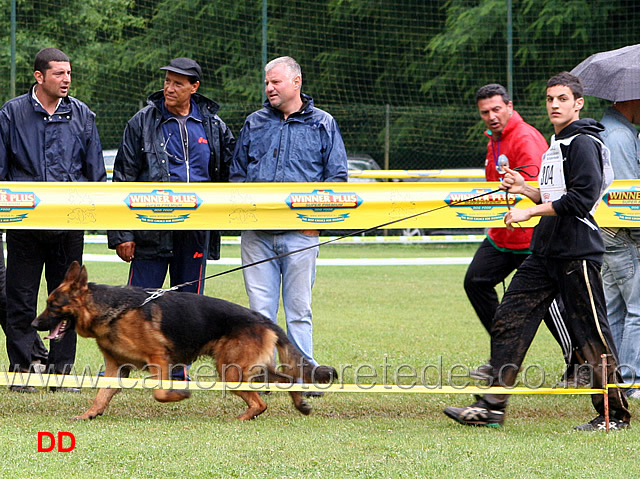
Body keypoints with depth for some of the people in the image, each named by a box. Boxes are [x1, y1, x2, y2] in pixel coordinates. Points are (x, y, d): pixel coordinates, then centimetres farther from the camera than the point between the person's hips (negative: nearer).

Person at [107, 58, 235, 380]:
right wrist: (121, 233, -6)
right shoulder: (143, 123, 2)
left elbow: (230, 173, 19)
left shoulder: (213, 126, 9)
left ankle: (178, 373, 13)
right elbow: (123, 178, 0)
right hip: (152, 229, -3)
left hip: (196, 230, 3)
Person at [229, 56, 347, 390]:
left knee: (299, 307, 0)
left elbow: (336, 176, 5)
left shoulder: (322, 124, 7)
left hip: (301, 231, -2)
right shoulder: (254, 124, 14)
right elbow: (237, 172, 19)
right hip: (256, 232, 2)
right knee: (260, 306, 1)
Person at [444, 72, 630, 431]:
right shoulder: (556, 144, 19)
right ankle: (491, 407, 3)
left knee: (591, 334, -4)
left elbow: (582, 199, -20)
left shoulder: (584, 143, -10)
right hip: (545, 253, 9)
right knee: (509, 321, 3)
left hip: (577, 252, -9)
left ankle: (615, 414, 6)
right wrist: (524, 188, 11)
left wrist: (529, 212, -18)